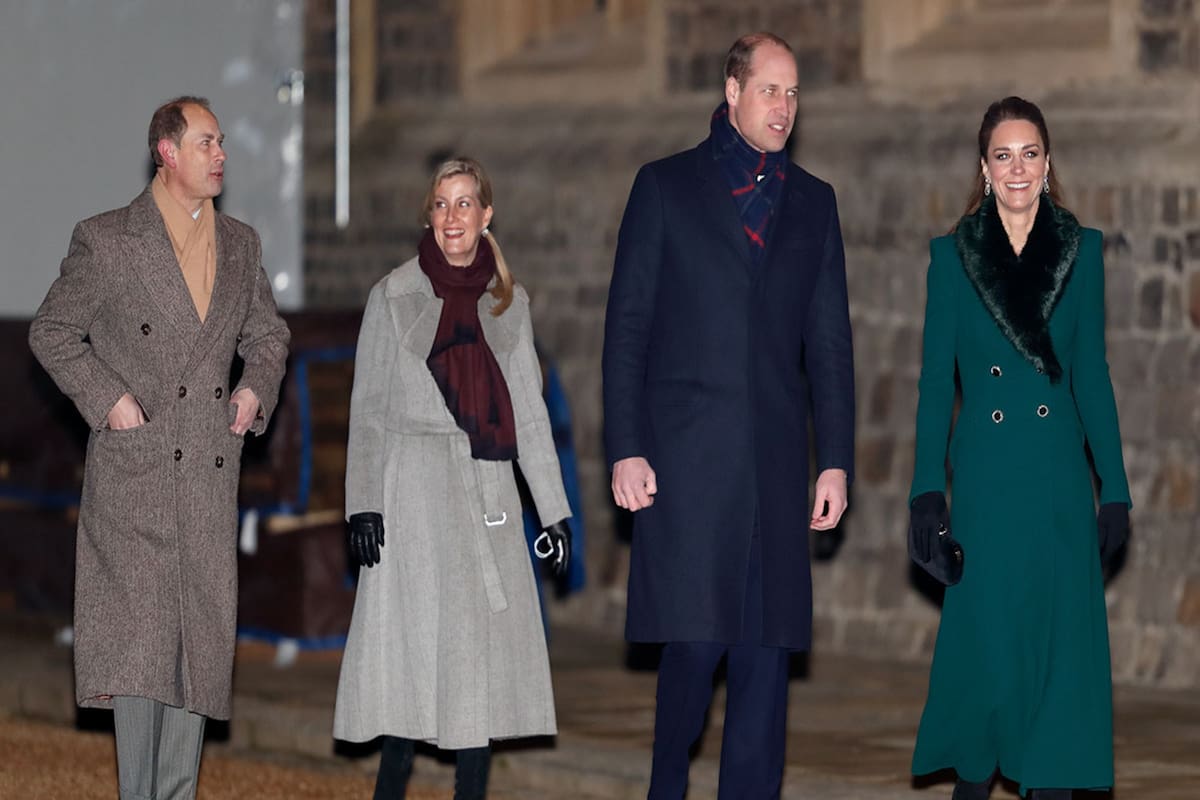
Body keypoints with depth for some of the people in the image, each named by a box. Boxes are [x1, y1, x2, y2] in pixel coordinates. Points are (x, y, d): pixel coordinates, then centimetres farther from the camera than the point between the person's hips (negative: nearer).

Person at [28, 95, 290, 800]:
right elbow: (52, 332, 4)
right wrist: (107, 398, -6)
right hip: (134, 471, -4)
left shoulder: (241, 244, 13)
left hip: (212, 471, 5)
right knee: (137, 633, -9)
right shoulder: (106, 240, -1)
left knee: (200, 635, 3)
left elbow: (268, 334, 26)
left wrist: (258, 388, 8)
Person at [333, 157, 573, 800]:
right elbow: (368, 409, 2)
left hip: (487, 495, 3)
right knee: (414, 640, -8)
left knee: (485, 643, 0)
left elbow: (528, 413, 13)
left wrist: (554, 510, 7)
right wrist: (363, 505, -7)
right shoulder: (395, 295, 3)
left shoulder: (508, 303, 12)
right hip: (414, 491, -3)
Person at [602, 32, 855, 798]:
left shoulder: (813, 202, 14)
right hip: (684, 452, -3)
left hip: (774, 461, 3)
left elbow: (830, 342, 13)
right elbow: (627, 325, 1)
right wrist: (626, 449, -7)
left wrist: (836, 461, 5)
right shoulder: (666, 187, 5)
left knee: (767, 645, 0)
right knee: (696, 634, -9)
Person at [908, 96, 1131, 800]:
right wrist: (927, 489, -5)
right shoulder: (953, 255, 3)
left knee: (1062, 635, -2)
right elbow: (936, 378, 2)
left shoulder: (1081, 251, 5)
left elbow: (1092, 372, 6)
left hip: (1058, 476, 1)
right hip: (984, 473, -1)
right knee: (984, 634, 2)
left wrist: (1115, 488, 2)